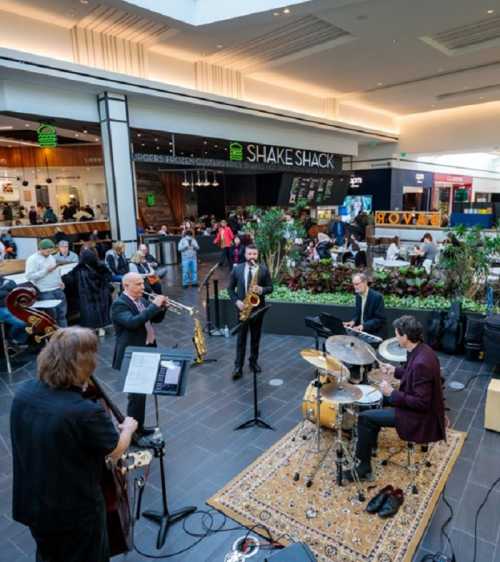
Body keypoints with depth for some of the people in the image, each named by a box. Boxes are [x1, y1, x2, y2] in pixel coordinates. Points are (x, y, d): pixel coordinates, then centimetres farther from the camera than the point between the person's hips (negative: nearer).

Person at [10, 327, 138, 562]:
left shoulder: (24, 392, -15)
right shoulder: (86, 412, -36)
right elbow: (116, 451, -16)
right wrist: (128, 428, 3)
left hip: (31, 503, 6)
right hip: (76, 511, -6)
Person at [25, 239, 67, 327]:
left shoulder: (51, 257, 14)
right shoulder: (32, 259, -9)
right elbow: (29, 276, -16)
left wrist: (60, 281, 9)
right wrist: (46, 271, -20)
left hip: (58, 290, 7)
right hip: (45, 293, -7)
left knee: (62, 314, 11)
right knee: (52, 316, -2)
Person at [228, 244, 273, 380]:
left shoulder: (264, 269, -3)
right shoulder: (237, 269, -1)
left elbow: (270, 287, 0)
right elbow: (230, 288, 4)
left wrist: (261, 290, -21)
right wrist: (236, 301, -10)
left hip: (258, 308, 1)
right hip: (242, 308, 0)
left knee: (256, 337, 12)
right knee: (241, 338, 2)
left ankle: (254, 362, 28)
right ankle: (238, 367, 6)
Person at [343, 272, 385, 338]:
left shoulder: (377, 297, -16)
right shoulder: (358, 295, 6)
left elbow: (380, 319, -17)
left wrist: (364, 326, -27)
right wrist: (353, 321, -7)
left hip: (374, 334, -7)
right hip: (361, 332, 7)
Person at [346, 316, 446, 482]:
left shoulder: (421, 362, -32)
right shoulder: (422, 350, -3)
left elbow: (421, 403, -29)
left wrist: (392, 393, -22)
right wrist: (396, 371, 9)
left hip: (421, 416, -10)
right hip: (420, 404, 10)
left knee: (365, 418, -8)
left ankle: (364, 468, 6)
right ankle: (370, 442, 39)